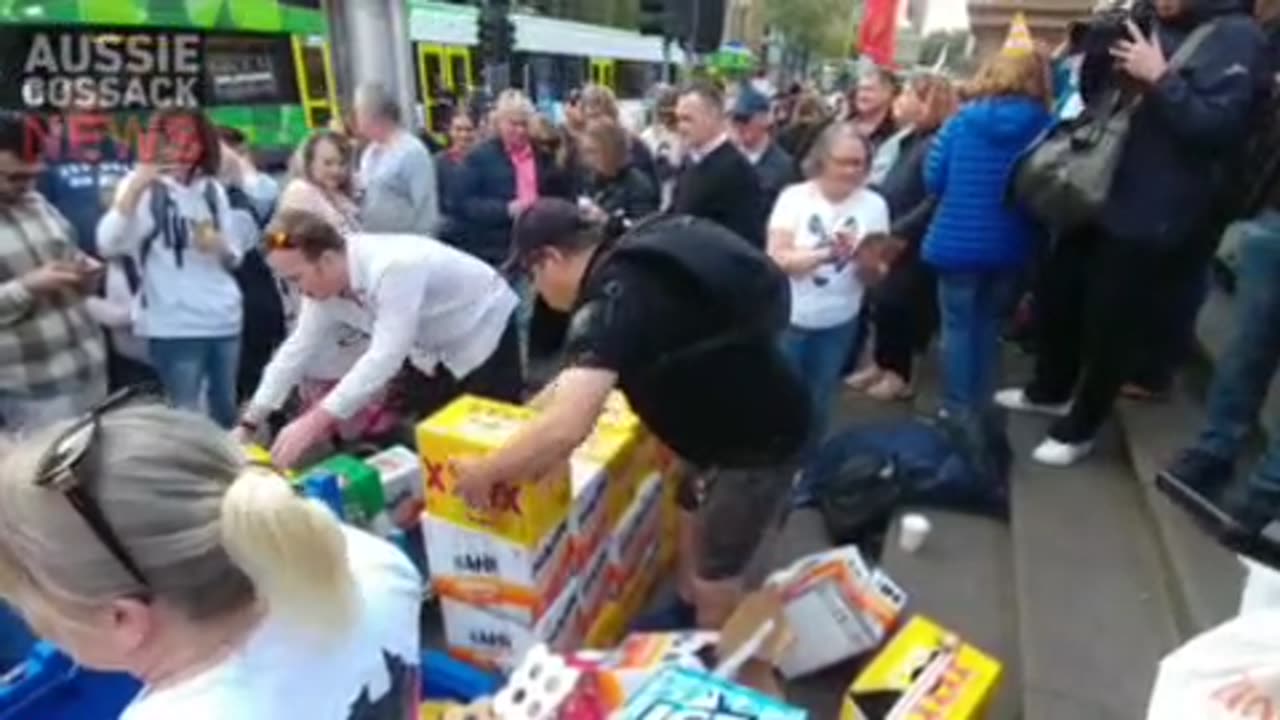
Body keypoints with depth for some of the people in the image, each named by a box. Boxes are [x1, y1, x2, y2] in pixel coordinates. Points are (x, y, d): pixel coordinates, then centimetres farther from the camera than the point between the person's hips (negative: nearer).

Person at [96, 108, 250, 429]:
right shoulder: (143, 185, -1)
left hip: (225, 318, 5)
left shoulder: (212, 188, 11)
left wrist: (220, 245, -7)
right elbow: (108, 245, -16)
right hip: (174, 325, -4)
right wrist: (134, 189, -23)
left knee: (226, 412, 17)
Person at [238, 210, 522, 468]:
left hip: (483, 335, -7)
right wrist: (249, 424, -5)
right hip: (430, 347, 7)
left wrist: (314, 423, -46)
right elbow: (297, 349, -5)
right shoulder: (323, 282, -14)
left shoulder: (393, 267, -39)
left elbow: (384, 357, -43)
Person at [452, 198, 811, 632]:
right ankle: (686, 620, 51)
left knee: (714, 577, 4)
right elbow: (586, 372, 19)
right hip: (736, 415, 10)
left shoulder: (612, 301, -28)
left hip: (760, 435, -10)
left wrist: (484, 474, -23)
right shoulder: (630, 268, 3)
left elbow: (566, 429, -39)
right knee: (692, 513, 28)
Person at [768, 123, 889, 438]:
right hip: (788, 318, -2)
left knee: (819, 404, 15)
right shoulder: (794, 197, -8)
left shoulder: (874, 205, -4)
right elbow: (777, 259, -16)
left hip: (839, 322, 2)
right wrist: (827, 253, -30)